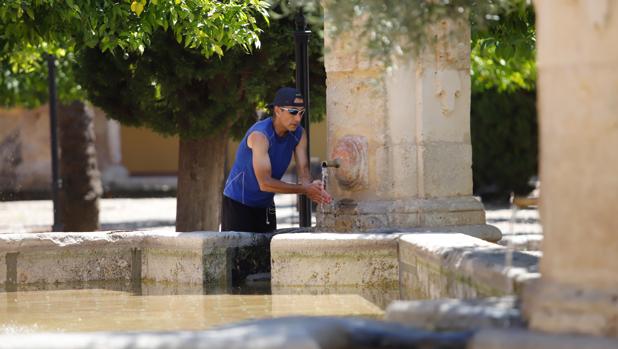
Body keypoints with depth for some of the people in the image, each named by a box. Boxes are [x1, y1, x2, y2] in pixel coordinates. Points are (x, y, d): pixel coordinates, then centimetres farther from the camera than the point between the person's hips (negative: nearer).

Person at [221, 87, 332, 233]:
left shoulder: (298, 134, -5)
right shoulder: (259, 135, -27)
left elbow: (303, 171, -9)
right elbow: (265, 183, -31)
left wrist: (311, 187, -34)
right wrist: (304, 190, -32)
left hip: (265, 204, 7)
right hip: (238, 203, -7)